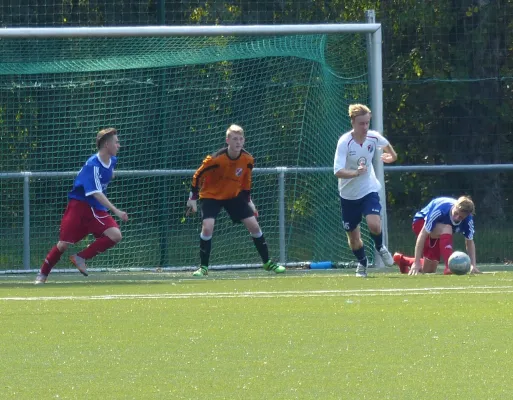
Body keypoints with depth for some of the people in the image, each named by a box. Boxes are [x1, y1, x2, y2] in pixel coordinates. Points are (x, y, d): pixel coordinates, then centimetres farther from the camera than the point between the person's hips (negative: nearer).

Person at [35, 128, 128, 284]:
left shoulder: (112, 161, 0)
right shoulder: (93, 165, -24)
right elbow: (96, 193, -31)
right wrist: (116, 211, -38)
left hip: (96, 210, 6)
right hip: (79, 205, -6)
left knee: (115, 235, -16)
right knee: (64, 244, -4)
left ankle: (80, 258, -5)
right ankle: (43, 274, 17)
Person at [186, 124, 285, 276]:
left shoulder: (247, 160, -15)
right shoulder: (216, 159, -29)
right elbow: (197, 176, -16)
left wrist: (248, 201, 9)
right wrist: (193, 198, -11)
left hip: (235, 195, 4)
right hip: (211, 195, -4)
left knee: (254, 225, 0)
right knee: (207, 227, -23)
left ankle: (268, 263, 15)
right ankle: (203, 267, -9)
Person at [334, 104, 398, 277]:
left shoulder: (373, 137, -12)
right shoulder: (344, 142, -23)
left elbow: (386, 144, 16)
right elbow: (338, 171, -32)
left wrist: (392, 156, 34)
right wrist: (356, 173, -48)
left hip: (369, 190, 1)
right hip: (349, 194, -1)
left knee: (374, 224, -24)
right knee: (353, 235, 9)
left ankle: (380, 247, 11)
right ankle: (362, 263, 40)